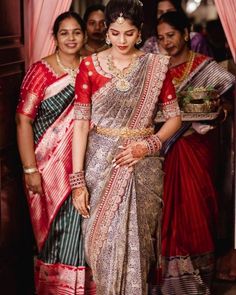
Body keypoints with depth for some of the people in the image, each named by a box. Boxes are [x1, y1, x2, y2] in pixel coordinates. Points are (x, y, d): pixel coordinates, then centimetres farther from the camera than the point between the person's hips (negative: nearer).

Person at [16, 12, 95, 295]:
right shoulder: (41, 70, -7)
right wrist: (30, 169, -16)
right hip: (50, 165, -4)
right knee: (55, 229, 5)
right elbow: (23, 120, -11)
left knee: (81, 227, 9)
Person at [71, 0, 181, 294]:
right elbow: (80, 123, -6)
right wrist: (78, 180, -10)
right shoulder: (90, 66, -2)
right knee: (103, 239, 6)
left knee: (136, 239, 5)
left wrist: (148, 145, -11)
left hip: (143, 165, 0)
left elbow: (174, 117, 6)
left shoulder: (156, 66, 0)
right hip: (101, 163, 0)